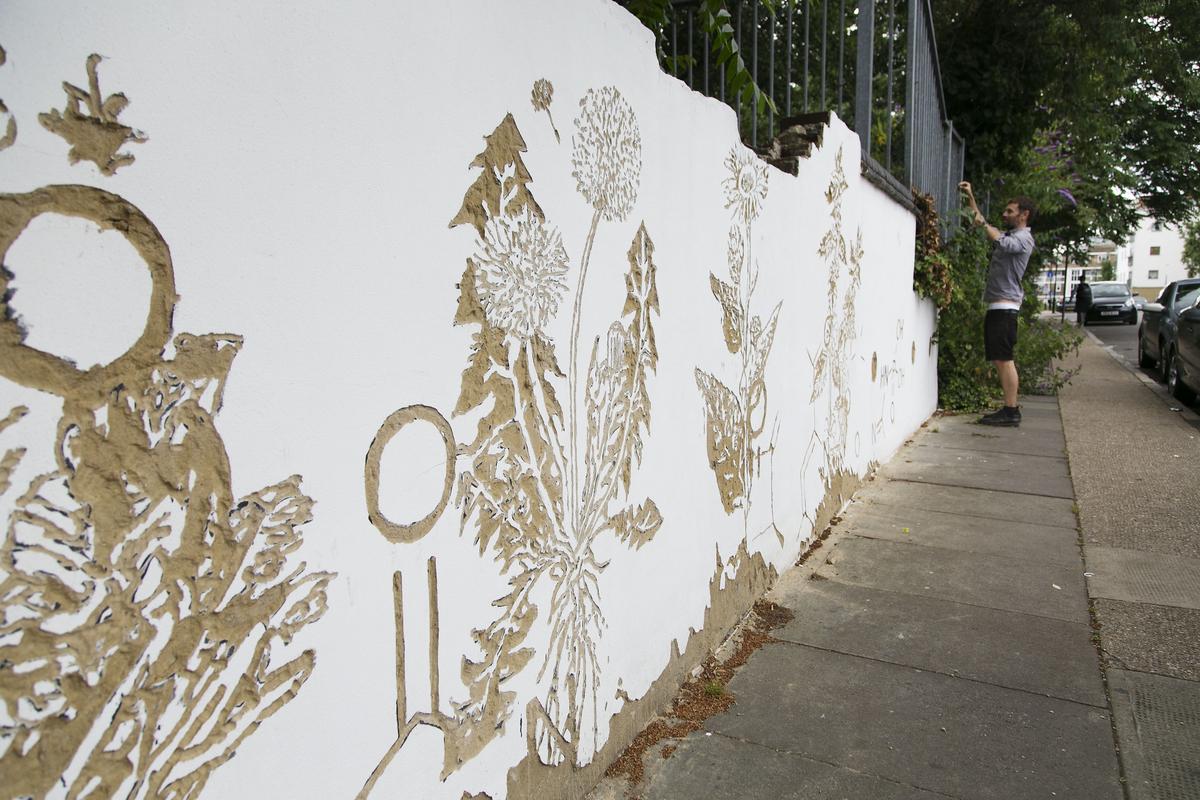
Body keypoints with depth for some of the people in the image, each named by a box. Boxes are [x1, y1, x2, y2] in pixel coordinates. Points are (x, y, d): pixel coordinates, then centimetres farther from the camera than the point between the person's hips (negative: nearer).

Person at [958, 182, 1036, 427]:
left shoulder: (1024, 238, -5)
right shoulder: (1008, 234, 23)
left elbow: (1002, 243, -27)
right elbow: (981, 222, 32)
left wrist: (983, 223, -14)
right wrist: (970, 198, 23)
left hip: (1005, 306, -9)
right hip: (996, 306, 9)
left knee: (1004, 360, -12)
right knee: (999, 360, 9)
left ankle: (1011, 412, -12)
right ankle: (1009, 408, 13)